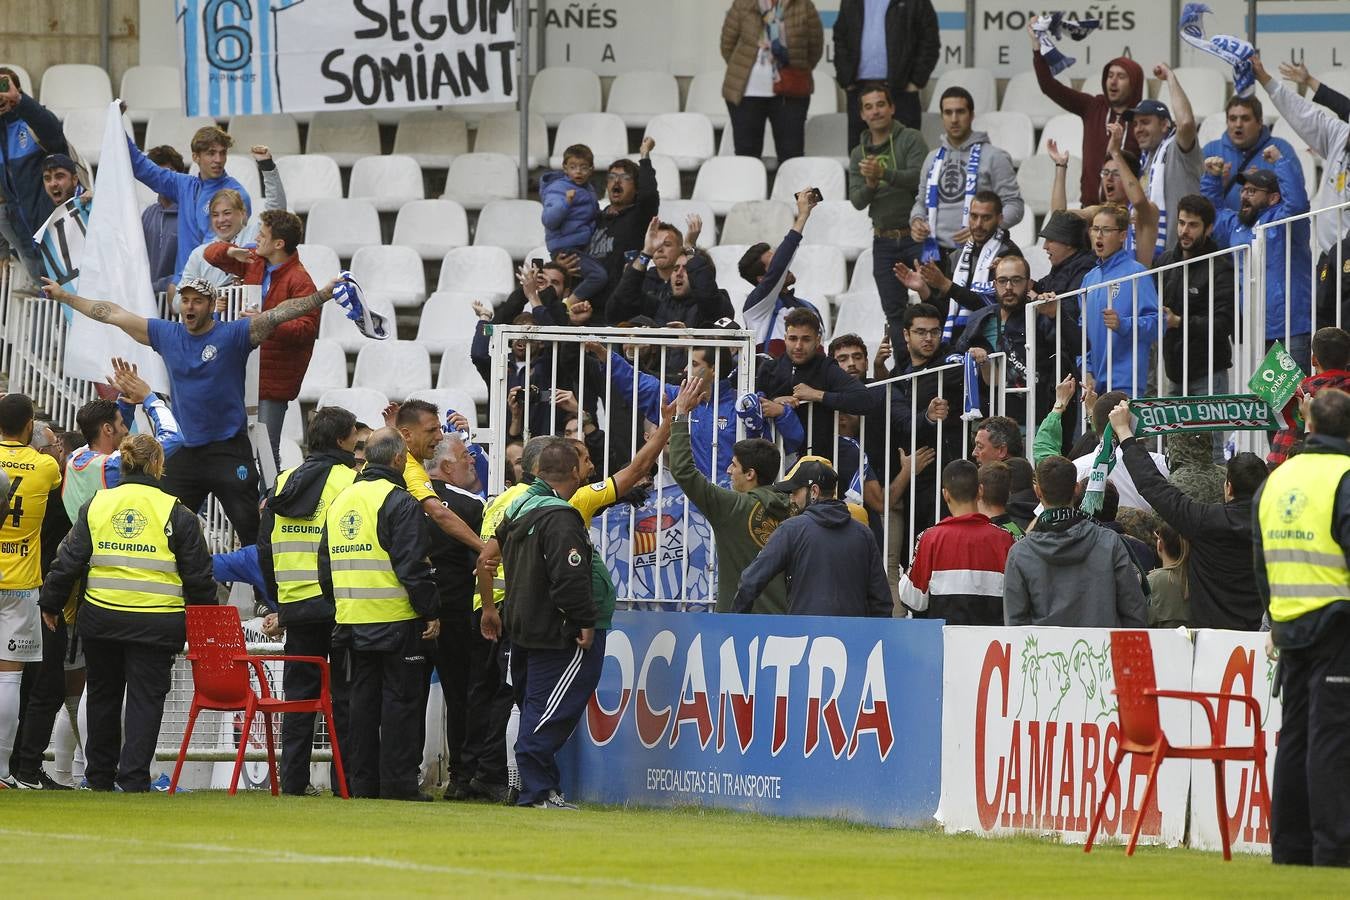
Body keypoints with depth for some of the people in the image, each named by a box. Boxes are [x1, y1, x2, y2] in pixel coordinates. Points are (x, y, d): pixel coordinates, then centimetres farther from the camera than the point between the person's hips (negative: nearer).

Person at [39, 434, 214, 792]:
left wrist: (51, 604, 20)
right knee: (145, 699, 1)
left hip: (101, 618, 3)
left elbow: (69, 561, 7)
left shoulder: (96, 505, 5)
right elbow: (198, 574, 1)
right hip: (156, 623, -3)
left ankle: (100, 779, 26)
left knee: (103, 697, 16)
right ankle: (133, 779, -7)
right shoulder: (175, 513, -2)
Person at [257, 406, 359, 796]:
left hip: (295, 603, 5)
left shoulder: (284, 483, 10)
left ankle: (292, 780, 8)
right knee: (345, 696, 1)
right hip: (339, 603, -5)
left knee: (298, 695, 10)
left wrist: (278, 596, 20)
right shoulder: (349, 482, -9)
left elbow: (265, 548, 13)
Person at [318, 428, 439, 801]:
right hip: (397, 618, -7)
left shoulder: (339, 502, 13)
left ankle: (362, 782, 13)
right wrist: (430, 612, -9)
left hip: (353, 620, 7)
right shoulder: (398, 501, -11)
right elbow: (412, 565, -16)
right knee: (401, 700, -2)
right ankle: (397, 783, -4)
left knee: (363, 699, 11)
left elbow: (326, 566, 18)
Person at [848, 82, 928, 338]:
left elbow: (919, 177, -17)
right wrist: (870, 185, -18)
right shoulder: (859, 153, 13)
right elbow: (856, 200, 4)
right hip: (884, 241, 5)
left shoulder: (910, 139, -2)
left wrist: (883, 173, -32)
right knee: (894, 312, 6)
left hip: (916, 237, -5)